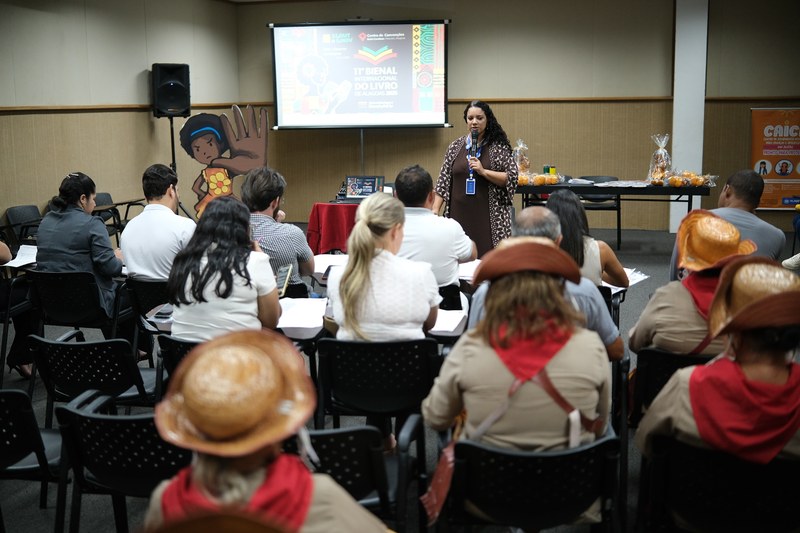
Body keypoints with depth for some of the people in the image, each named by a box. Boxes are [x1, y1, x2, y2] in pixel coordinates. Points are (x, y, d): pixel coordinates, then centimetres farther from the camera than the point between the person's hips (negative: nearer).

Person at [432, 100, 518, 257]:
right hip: (460, 214, 2)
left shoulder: (499, 147, 2)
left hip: (489, 217, -2)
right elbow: (444, 180, 10)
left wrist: (483, 171, -14)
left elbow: (511, 178, -4)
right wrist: (435, 210, 1)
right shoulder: (455, 146, 10)